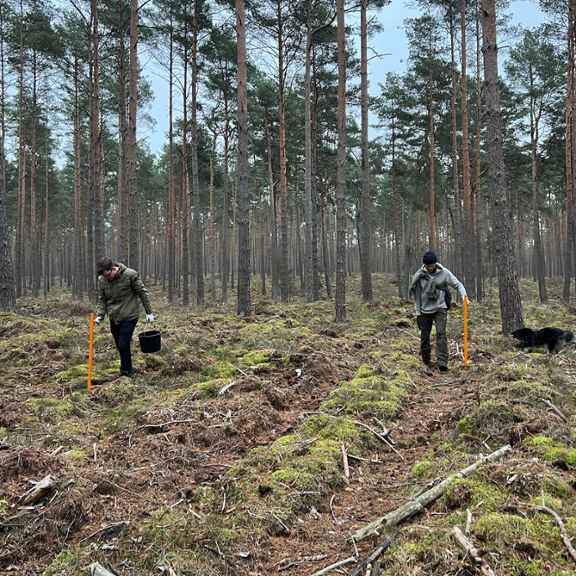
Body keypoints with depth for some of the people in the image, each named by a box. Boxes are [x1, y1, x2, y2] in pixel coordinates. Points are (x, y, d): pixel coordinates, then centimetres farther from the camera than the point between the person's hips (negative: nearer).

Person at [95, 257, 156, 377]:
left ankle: (126, 372, 7)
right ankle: (127, 369, 28)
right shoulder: (102, 280, -3)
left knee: (123, 345, -8)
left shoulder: (130, 275, -15)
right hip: (114, 317, 5)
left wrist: (149, 312, -4)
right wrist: (100, 315, -7)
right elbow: (102, 300, 7)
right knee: (119, 345, 12)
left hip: (129, 316, -5)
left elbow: (142, 293, -6)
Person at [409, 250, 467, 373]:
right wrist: (418, 310, 1)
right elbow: (414, 292, 3)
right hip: (424, 310, 2)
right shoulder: (419, 275, -3)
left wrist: (463, 294, -16)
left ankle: (442, 362, -19)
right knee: (424, 336, 7)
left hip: (440, 308, -1)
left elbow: (457, 284, 4)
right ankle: (426, 362, 22)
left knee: (441, 333, -17)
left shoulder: (444, 273, -4)